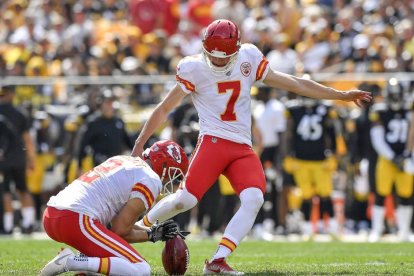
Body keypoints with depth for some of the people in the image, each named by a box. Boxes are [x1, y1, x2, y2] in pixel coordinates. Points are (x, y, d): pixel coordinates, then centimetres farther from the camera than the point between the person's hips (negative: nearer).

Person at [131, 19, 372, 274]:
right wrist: (140, 145, 3)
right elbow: (165, 109, 3)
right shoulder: (194, 70, -5)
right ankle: (143, 225, 9)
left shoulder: (249, 60, 4)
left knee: (253, 199, -20)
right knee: (186, 199, -19)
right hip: (213, 141, -4)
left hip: (243, 148, 4)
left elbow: (294, 83, 10)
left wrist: (342, 96, 9)